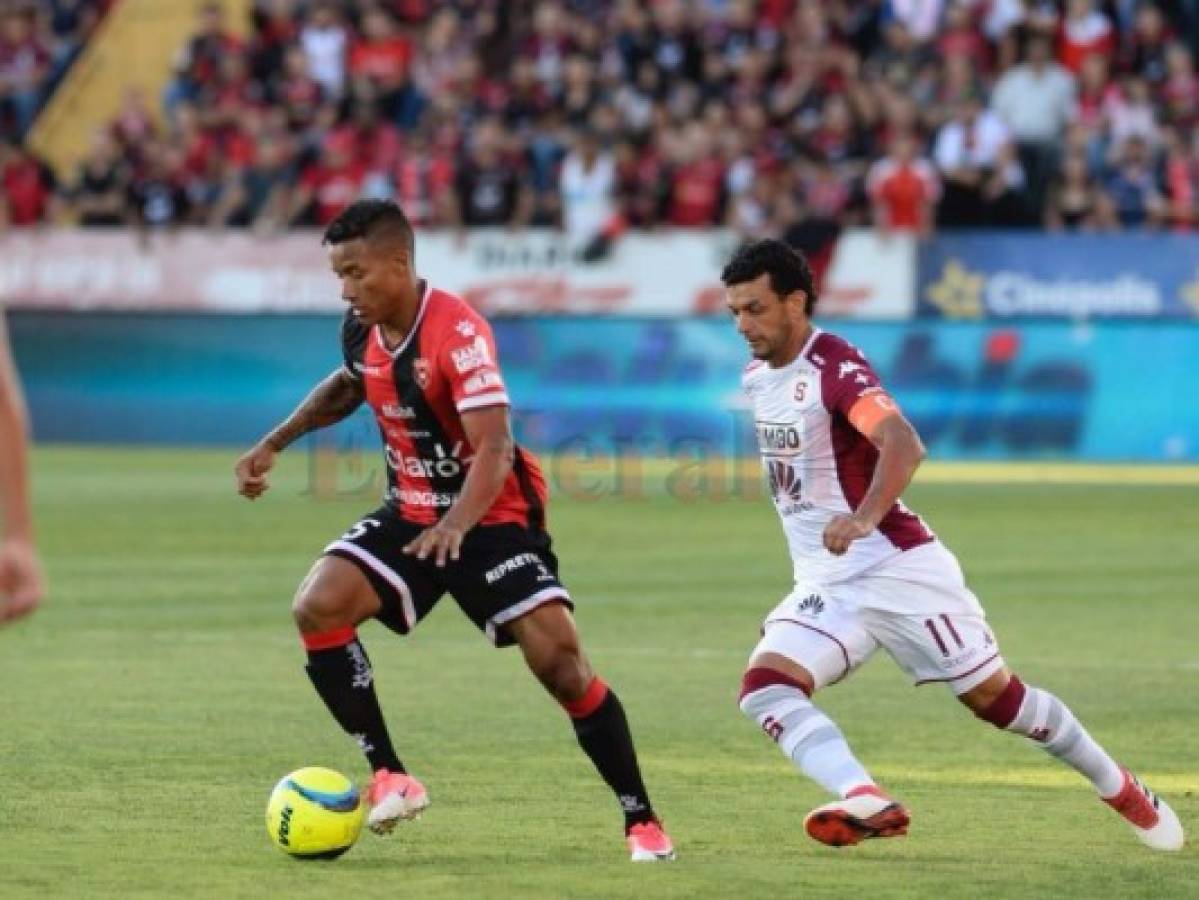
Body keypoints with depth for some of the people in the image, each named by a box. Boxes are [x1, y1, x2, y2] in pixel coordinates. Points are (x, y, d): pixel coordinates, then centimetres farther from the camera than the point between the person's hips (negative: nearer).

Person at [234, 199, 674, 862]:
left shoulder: (457, 332, -25)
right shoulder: (362, 330, -3)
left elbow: (494, 447, -32)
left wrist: (456, 526, -47)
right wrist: (273, 445, 18)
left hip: (493, 517, -6)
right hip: (411, 515, 6)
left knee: (560, 660, -16)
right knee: (317, 607, -18)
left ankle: (642, 820, -2)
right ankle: (390, 778, -10)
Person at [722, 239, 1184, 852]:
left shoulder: (836, 367, -17)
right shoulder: (757, 376, 7)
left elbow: (904, 445, -35)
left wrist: (864, 518, -51)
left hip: (898, 568, -7)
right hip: (823, 587, 7)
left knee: (994, 697, 0)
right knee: (764, 691, -18)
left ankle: (1123, 790, 21)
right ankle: (867, 802, -36)